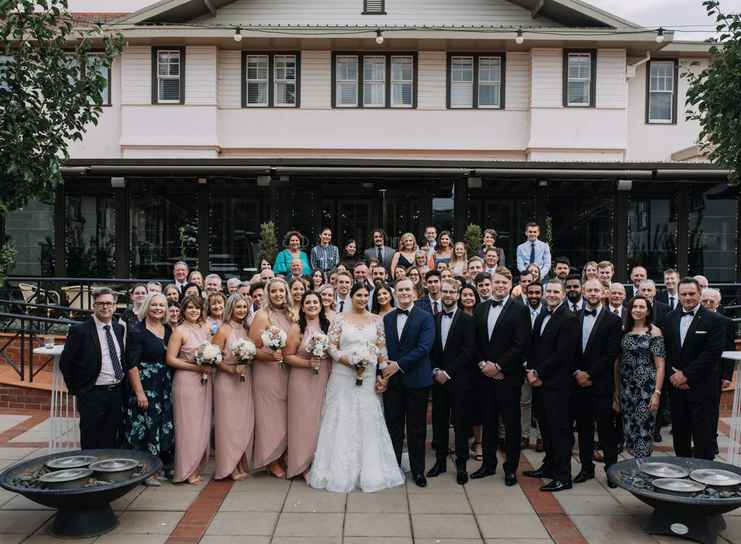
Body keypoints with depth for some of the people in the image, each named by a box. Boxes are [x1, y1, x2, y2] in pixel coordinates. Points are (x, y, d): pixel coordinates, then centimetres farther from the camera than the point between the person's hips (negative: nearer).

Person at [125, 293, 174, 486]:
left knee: (166, 425, 11)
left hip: (166, 388, 6)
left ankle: (165, 464, 26)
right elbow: (131, 364, -12)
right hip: (145, 387, -6)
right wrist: (139, 392, -16)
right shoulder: (138, 331, -9)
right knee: (147, 426, 0)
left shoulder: (168, 330, 9)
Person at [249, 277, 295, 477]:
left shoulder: (290, 315, 9)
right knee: (270, 416, 3)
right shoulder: (262, 315, -9)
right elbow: (253, 349, -11)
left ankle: (281, 458, 26)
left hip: (287, 373, 6)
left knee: (284, 416, 13)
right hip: (267, 373, -6)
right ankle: (271, 462, 17)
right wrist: (270, 356, -26)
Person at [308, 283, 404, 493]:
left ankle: (370, 471, 18)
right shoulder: (340, 319, 1)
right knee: (342, 422, 3)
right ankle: (340, 470, 14)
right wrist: (349, 361, -16)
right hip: (343, 378, -1)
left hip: (368, 379, 2)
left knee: (368, 422, 5)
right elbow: (331, 347, -2)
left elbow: (382, 350, 6)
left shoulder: (376, 320, 6)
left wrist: (382, 376, -1)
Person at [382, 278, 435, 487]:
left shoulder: (425, 318, -4)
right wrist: (381, 374, -5)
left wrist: (399, 364, -17)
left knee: (416, 428, 8)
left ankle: (418, 470, 22)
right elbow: (382, 349, 6)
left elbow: (424, 347, -15)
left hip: (416, 380, -3)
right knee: (393, 426, 11)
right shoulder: (387, 318, 8)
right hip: (392, 379, 3)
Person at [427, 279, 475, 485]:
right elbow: (430, 349, 8)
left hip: (458, 379, -4)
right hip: (438, 378, 4)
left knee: (460, 422, 3)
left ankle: (461, 464, 13)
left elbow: (468, 352, -10)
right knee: (439, 421, 10)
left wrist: (448, 372, -12)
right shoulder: (433, 319, 8)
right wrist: (436, 371, -5)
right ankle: (441, 461, 21)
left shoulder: (467, 320, -4)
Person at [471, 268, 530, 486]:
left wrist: (498, 366, -15)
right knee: (489, 421, 13)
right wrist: (482, 364, -5)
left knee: (511, 423, 6)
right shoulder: (481, 309, 10)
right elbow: (475, 341, 9)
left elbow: (520, 344, -12)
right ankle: (488, 463, 25)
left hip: (508, 376, -4)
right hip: (485, 375, 4)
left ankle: (511, 468, 17)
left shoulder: (520, 310, -6)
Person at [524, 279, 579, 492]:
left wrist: (539, 373, -13)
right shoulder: (541, 317, 16)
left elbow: (562, 353, -17)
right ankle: (549, 465, 29)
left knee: (559, 428, -2)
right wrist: (531, 370, 0)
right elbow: (533, 347, 16)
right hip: (539, 381, 8)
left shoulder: (569, 319, -10)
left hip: (556, 383, -8)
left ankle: (563, 476, 5)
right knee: (545, 426, 16)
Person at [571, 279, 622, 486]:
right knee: (583, 427, 11)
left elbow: (612, 353, -9)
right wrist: (576, 372, -7)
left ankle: (612, 469, 12)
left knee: (605, 427, 0)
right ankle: (586, 467, 21)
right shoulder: (574, 318, 8)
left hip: (601, 383, -3)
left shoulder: (613, 320, -2)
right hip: (579, 382, 4)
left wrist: (590, 374, -12)